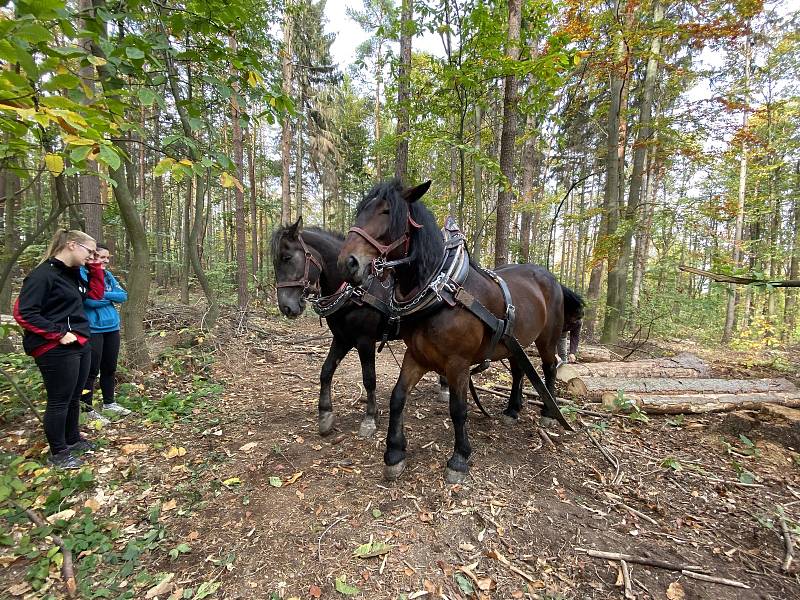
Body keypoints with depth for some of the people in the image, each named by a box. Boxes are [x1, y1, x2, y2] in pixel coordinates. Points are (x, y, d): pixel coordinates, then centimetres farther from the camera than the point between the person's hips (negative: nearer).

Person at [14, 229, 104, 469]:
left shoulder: (73, 274, 11)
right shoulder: (43, 274, -15)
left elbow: (96, 294, 18)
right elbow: (24, 313, -17)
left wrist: (95, 267, 7)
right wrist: (58, 334, -18)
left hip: (80, 345, 8)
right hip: (56, 350, -8)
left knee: (74, 397, 19)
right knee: (59, 401, 4)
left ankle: (72, 439, 36)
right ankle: (58, 452, 18)